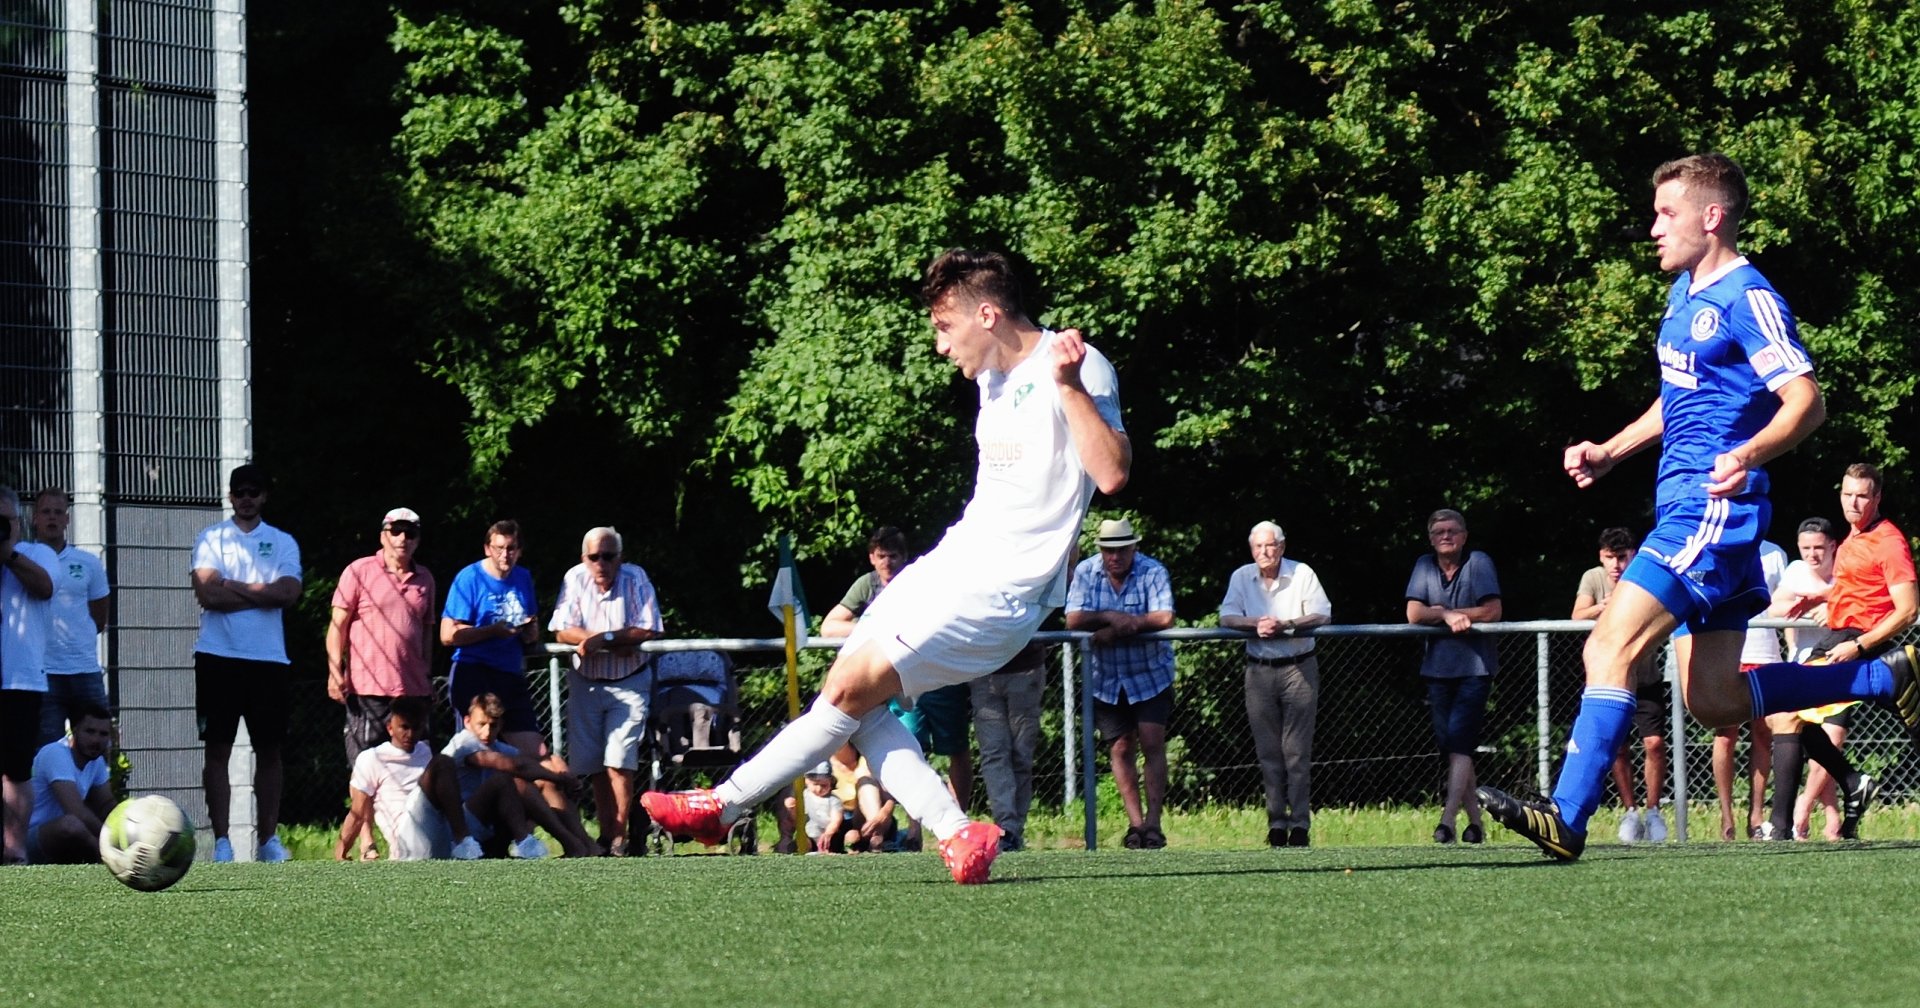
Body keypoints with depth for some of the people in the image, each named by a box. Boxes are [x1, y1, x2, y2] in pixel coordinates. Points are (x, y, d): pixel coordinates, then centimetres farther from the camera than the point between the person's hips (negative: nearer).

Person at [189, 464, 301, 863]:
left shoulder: (282, 543, 12)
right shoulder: (211, 539, 7)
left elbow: (288, 592, -5)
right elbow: (207, 593, -8)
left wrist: (234, 587, -7)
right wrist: (262, 593, -5)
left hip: (269, 659, 2)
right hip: (219, 656, -2)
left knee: (269, 749, 4)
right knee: (218, 748, -3)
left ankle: (270, 838, 10)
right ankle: (221, 841, -2)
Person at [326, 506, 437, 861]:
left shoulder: (424, 579, 15)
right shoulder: (360, 572, 1)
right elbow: (338, 624, -1)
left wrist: (427, 675, 20)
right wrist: (335, 672, -9)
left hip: (412, 687, 5)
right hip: (367, 686, -4)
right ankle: (366, 842, -1)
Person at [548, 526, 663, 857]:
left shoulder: (635, 579, -11)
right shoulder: (575, 579, -5)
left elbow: (649, 632, -16)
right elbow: (562, 632, -10)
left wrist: (604, 638, -25)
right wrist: (621, 642, -22)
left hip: (628, 684, -3)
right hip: (585, 682, 3)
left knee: (619, 761, -14)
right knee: (594, 765, 3)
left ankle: (619, 836, -12)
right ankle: (606, 834, 10)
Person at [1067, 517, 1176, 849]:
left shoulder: (1153, 572, -12)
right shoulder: (1085, 572, -4)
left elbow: (1164, 618, -25)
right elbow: (1073, 620, -13)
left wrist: (1113, 628, -25)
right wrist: (1114, 617, -27)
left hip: (1150, 675, -3)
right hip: (1106, 679, 3)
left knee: (1152, 743, -8)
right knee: (1121, 748, 2)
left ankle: (1153, 822, -7)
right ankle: (1135, 823, 6)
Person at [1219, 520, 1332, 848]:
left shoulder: (1302, 574, 0)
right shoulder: (1242, 577, 8)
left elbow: (1322, 616, -7)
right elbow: (1227, 617, 1)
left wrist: (1283, 624, -19)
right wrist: (1256, 624, -17)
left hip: (1298, 669, -3)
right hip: (1259, 670, 3)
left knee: (1297, 750, -6)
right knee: (1268, 751, 2)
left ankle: (1300, 822, -4)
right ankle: (1276, 821, 6)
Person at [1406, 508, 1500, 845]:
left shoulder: (1478, 564, -2)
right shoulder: (1424, 567, 9)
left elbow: (1492, 612, -10)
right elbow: (1414, 615, 0)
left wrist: (1441, 611, -9)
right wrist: (1449, 615, -15)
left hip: (1474, 668, -5)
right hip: (1437, 667, 5)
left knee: (1459, 746, -14)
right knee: (1451, 749, 5)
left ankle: (1448, 819, -22)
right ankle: (1475, 822, 12)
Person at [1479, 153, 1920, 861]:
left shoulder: (1748, 298, -11)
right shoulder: (1684, 294, 18)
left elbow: (1806, 402, -20)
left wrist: (1748, 455, -36)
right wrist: (1609, 453, 23)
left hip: (1714, 510, -10)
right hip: (1685, 510, 10)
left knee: (1611, 645, -19)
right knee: (1715, 702, 11)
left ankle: (1567, 817, -22)